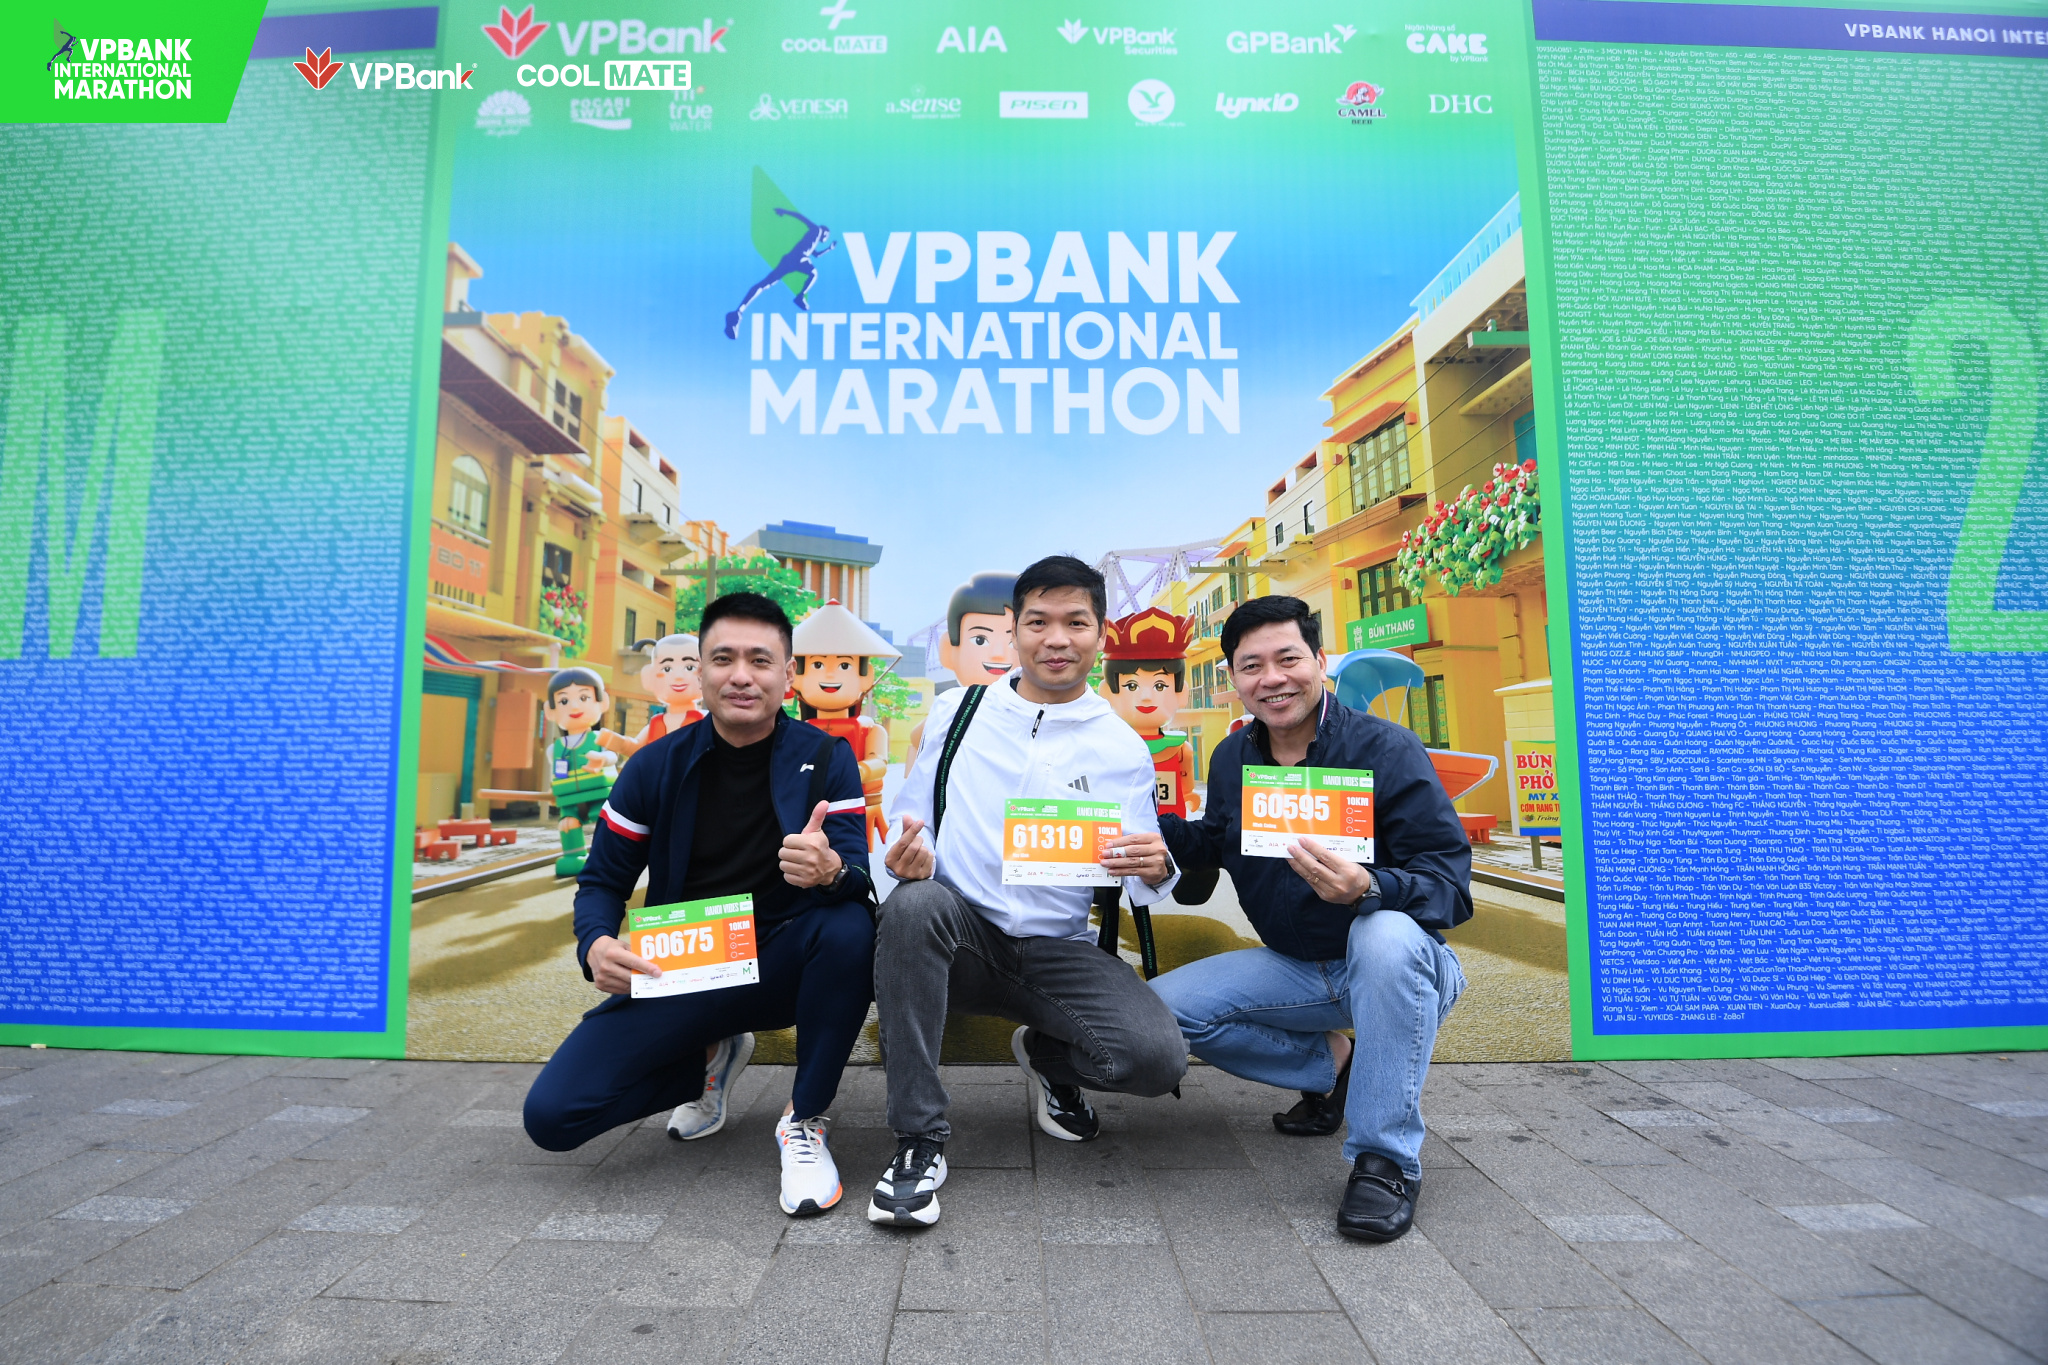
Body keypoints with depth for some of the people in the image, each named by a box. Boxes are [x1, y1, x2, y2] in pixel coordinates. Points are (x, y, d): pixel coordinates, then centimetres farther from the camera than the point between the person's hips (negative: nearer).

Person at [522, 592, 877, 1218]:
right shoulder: (656, 767, -2)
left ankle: (804, 1122, -11)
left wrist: (832, 871, -43)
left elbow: (861, 881, -17)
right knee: (551, 1116, -12)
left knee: (850, 928, -34)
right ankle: (713, 1057, 17)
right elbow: (602, 881, 5)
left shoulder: (825, 760, -7)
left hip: (780, 968, -2)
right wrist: (596, 944, -18)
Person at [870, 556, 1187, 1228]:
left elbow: (1141, 884, 7)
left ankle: (1047, 1055, 14)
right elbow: (910, 821, 8)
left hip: (1058, 951, 1)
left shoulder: (1123, 748, 5)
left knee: (1159, 1055, -23)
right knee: (914, 902, -35)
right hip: (961, 935, 0)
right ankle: (920, 1140, -19)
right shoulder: (957, 710, 5)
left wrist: (1154, 869, -17)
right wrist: (908, 859, -15)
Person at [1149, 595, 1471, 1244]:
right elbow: (1215, 845, 13)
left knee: (1385, 934, -40)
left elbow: (1452, 887, -24)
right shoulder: (1232, 758, -1)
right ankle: (1331, 1064, 10)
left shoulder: (1386, 749, -19)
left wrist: (1366, 888, -45)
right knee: (1161, 1007, -9)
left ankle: (1386, 1158, -22)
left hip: (1399, 970, -5)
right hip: (1296, 970, 6)